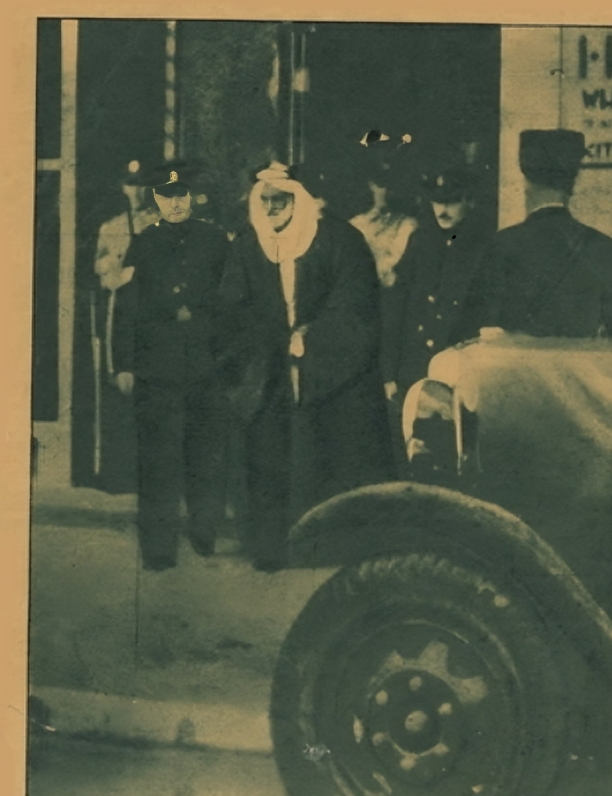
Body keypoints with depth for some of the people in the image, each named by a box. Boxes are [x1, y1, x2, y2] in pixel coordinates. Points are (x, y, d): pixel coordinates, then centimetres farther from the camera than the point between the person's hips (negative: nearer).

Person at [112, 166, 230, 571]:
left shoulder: (214, 240, 11)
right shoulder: (142, 245, 8)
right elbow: (127, 308, 6)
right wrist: (124, 364, 1)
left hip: (208, 360, 1)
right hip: (157, 367, -1)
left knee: (208, 450, 3)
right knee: (159, 458, -4)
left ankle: (206, 534, 17)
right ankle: (159, 549, 1)